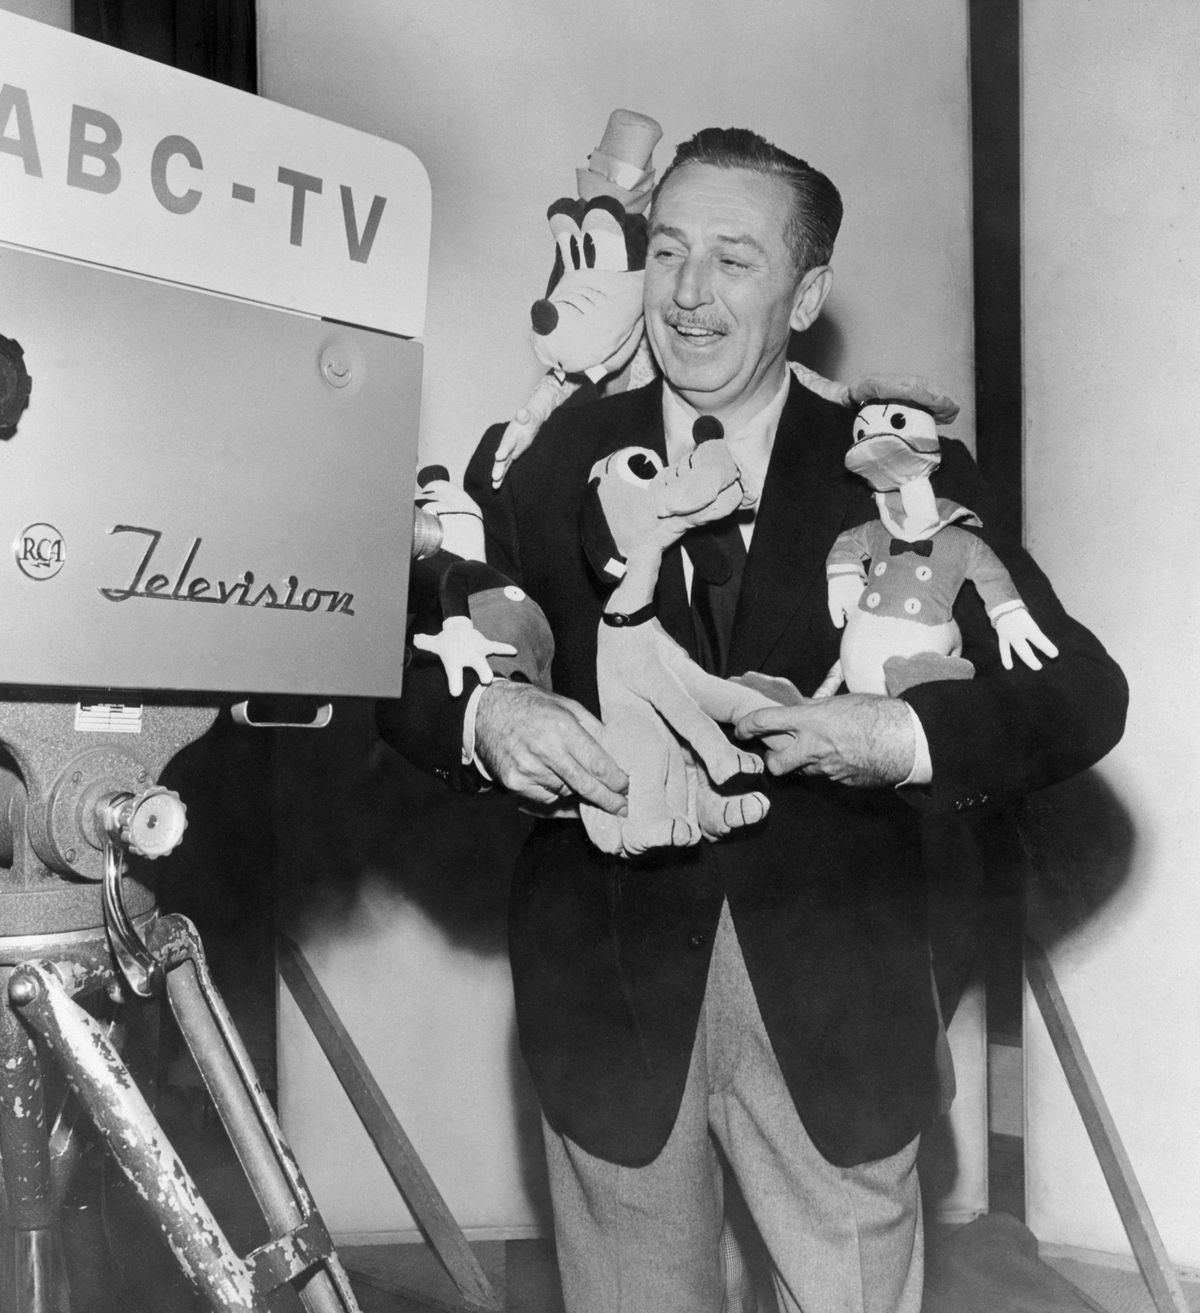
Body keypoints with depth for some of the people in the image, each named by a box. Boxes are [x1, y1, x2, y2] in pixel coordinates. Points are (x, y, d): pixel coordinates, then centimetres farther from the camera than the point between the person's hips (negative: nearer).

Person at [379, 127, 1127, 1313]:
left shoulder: (904, 475, -1)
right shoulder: (539, 462, 2)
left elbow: (1082, 693, -5)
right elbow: (393, 664, 1)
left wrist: (909, 737, -23)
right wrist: (484, 718, -20)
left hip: (838, 1002, 0)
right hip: (612, 988, 1)